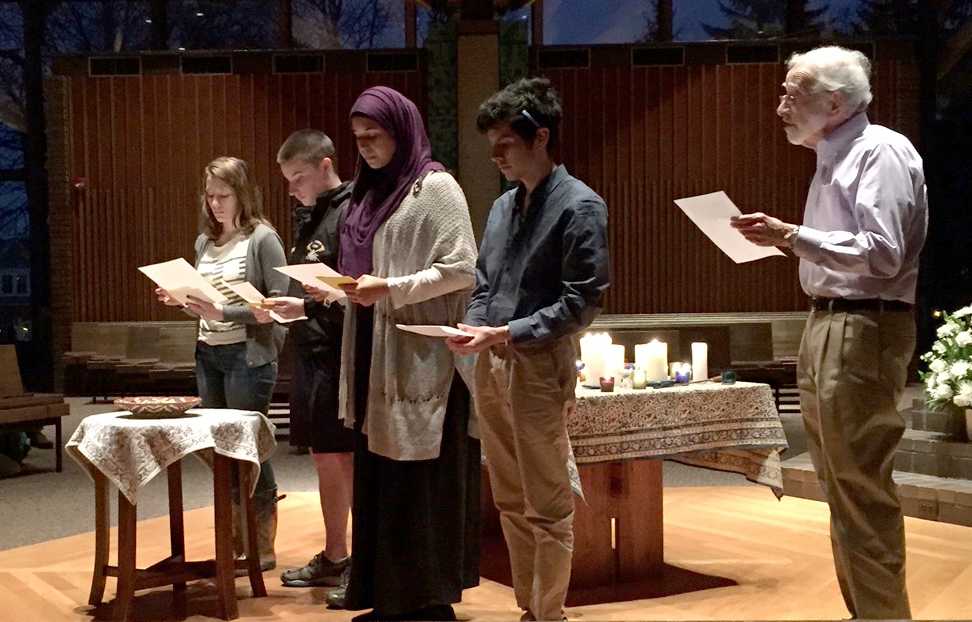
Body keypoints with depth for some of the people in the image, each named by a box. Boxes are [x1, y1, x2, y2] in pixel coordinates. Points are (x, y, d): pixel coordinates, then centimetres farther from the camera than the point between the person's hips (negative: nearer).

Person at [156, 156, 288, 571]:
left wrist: (225, 313, -21)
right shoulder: (205, 241, 12)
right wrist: (179, 300, -1)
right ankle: (235, 542, 22)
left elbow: (280, 302, -14)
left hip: (248, 355, -7)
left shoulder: (262, 238, -8)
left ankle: (263, 548, 9)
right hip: (208, 354, 7)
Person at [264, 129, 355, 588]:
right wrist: (281, 306, 8)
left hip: (339, 356, -9)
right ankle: (333, 558, 25)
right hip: (310, 353, 9)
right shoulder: (308, 217, 16)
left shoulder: (349, 214, -13)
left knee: (346, 458, -2)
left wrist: (307, 307, -23)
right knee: (323, 457, 14)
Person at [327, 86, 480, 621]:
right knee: (378, 480, 8)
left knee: (421, 482, -3)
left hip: (421, 359, -7)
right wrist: (346, 288, 4)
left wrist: (389, 289, -19)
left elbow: (462, 270, -13)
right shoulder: (371, 192, 16)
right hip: (375, 356, 7)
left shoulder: (435, 188, -7)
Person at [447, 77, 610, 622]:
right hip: (491, 366, 8)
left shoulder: (580, 207, -9)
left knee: (547, 505, -1)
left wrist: (507, 333, -18)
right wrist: (473, 328, 0)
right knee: (510, 500, 14)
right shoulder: (504, 206, 14)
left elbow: (582, 302, -14)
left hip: (540, 366, -8)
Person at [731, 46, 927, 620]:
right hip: (826, 325, 10)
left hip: (863, 330, -10)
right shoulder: (833, 159, 17)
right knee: (841, 486, 15)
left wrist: (794, 237, -22)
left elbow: (882, 252, -22)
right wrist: (787, 239, 13)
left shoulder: (881, 152, -12)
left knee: (861, 488, -7)